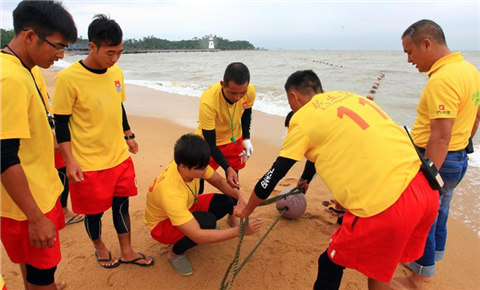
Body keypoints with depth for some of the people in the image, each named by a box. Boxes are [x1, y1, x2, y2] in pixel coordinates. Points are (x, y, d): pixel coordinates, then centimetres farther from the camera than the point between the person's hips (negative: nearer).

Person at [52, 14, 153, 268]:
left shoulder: (116, 72, 2)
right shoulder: (68, 78, -17)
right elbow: (61, 123, -11)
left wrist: (129, 136, 19)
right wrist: (70, 161, -13)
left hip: (120, 156, 5)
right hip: (89, 163, -5)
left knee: (122, 203, 15)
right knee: (94, 211, 11)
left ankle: (127, 252, 33)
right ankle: (99, 247, 40)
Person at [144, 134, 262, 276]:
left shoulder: (191, 164, -23)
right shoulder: (171, 192, -42)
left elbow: (219, 181, -7)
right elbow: (198, 236, -42)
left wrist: (239, 195, -26)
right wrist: (240, 230, -41)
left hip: (186, 207, 6)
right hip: (162, 223, -6)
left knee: (227, 202, -15)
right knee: (207, 221, -33)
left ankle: (206, 228, 14)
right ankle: (175, 253, -5)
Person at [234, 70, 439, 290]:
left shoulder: (302, 118, 0)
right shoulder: (350, 96, 19)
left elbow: (273, 176, 7)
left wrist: (246, 210, 23)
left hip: (387, 203, -8)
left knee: (331, 263, 14)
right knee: (378, 268, 27)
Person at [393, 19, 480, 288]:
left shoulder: (442, 79, -25)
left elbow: (440, 137, -29)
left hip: (436, 159, -10)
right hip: (457, 158, 10)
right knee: (438, 214, 25)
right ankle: (432, 257, 45)